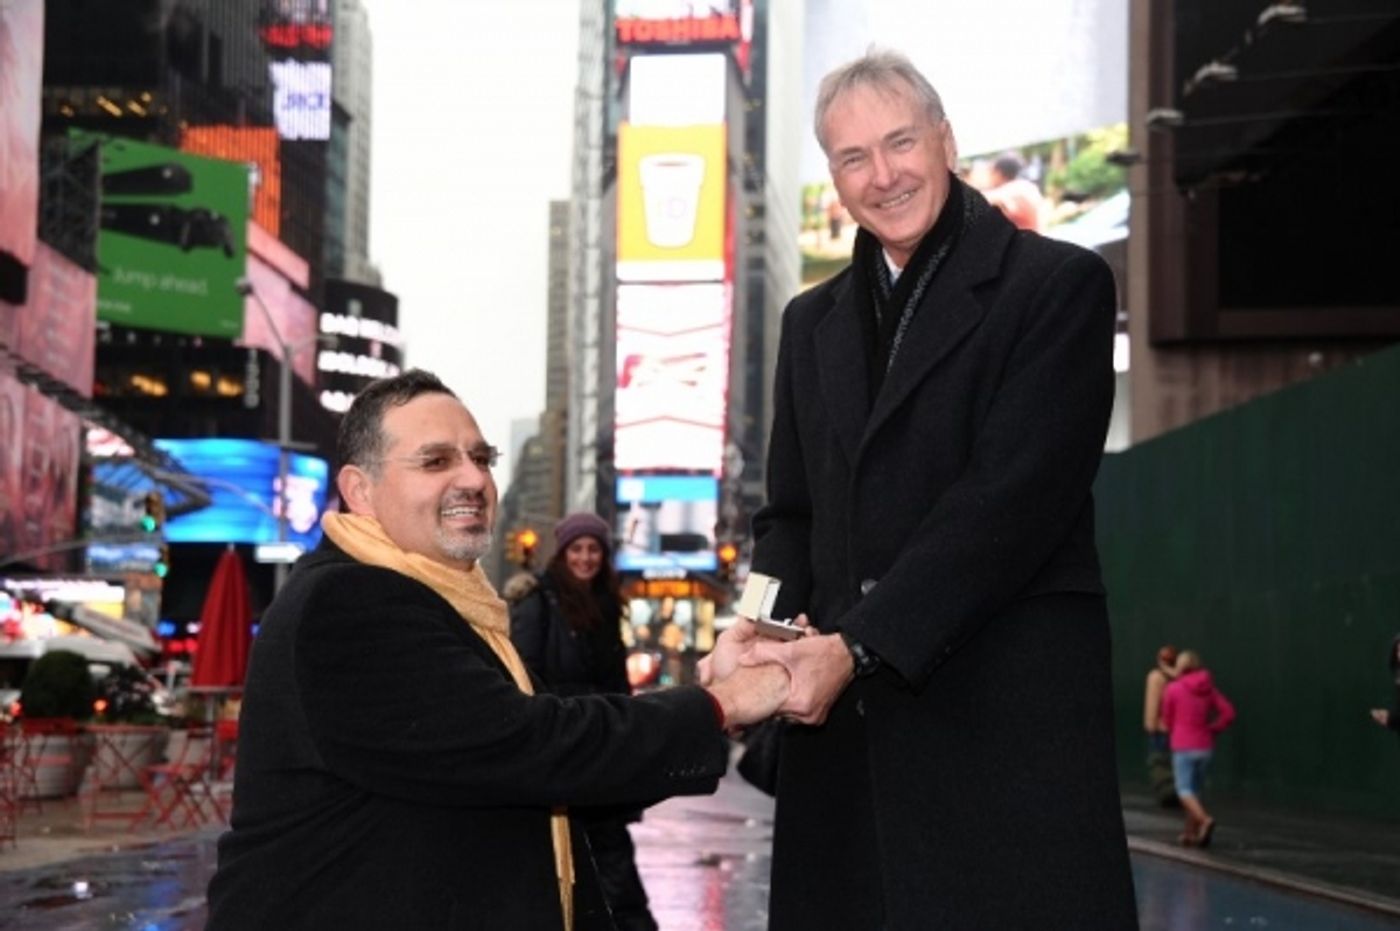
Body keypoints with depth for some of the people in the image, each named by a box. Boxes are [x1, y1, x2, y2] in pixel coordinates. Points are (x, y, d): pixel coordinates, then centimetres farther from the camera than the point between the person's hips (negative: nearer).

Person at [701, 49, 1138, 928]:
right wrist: (761, 627, -4)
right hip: (844, 716, 5)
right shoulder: (814, 320, 18)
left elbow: (1015, 495, -12)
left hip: (1009, 711, -5)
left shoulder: (1058, 284, -2)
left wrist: (857, 646, -15)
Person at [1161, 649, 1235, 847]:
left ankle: (1205, 820, -28)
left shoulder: (1173, 689, -7)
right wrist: (1212, 729, 5)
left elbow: (1167, 719, 3)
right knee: (1195, 790, 16)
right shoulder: (1209, 689, 4)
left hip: (1184, 748, -5)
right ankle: (1190, 833, 14)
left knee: (1184, 791, -3)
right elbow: (1229, 713, -5)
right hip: (1206, 747, 5)